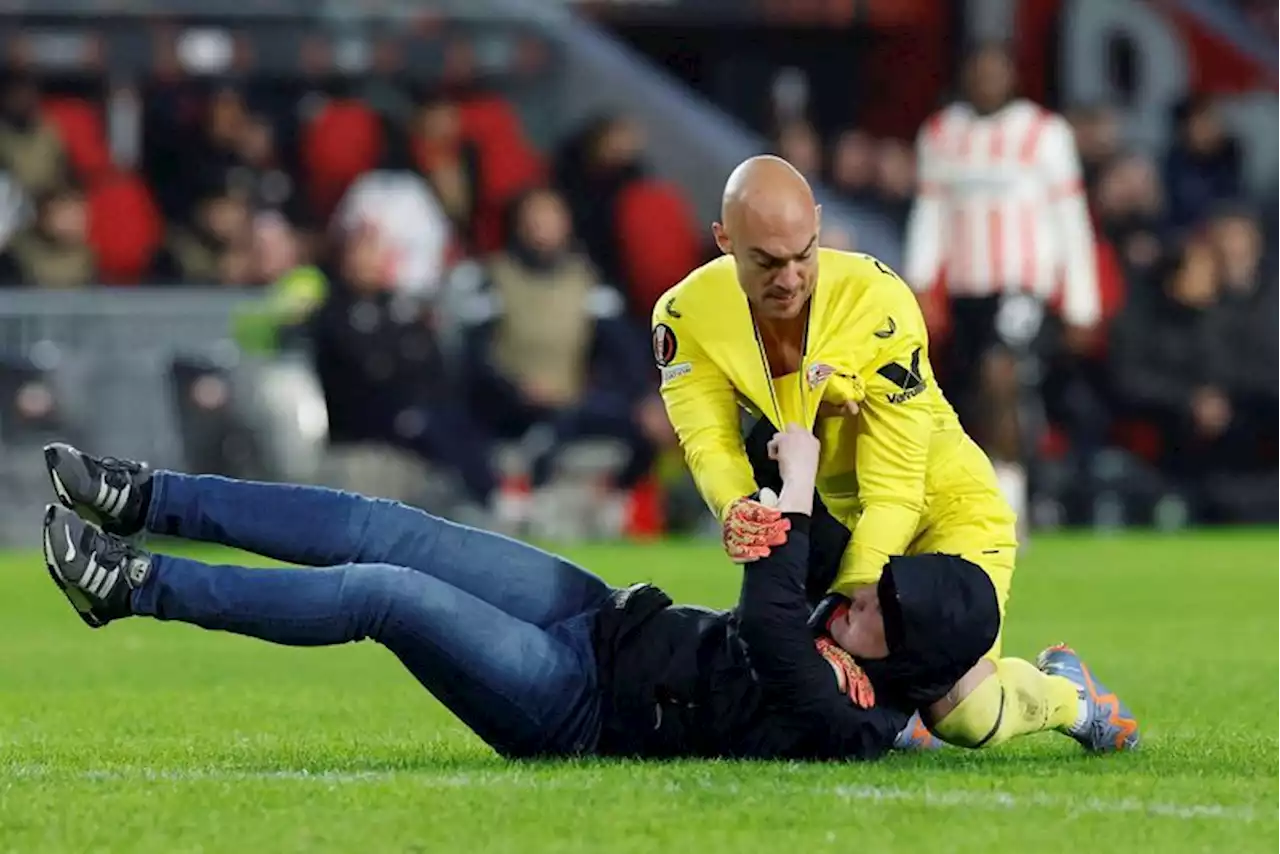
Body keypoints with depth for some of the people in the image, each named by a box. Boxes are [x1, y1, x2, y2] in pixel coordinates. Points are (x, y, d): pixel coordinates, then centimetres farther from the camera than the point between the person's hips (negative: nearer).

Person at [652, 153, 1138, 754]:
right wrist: (738, 511, -46)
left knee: (962, 715, -18)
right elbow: (711, 444, -22)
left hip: (939, 503, -5)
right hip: (832, 517, 5)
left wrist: (850, 605, -35)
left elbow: (893, 489, -26)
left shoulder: (877, 308, -28)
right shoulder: (688, 317, -17)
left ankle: (1066, 696, 16)